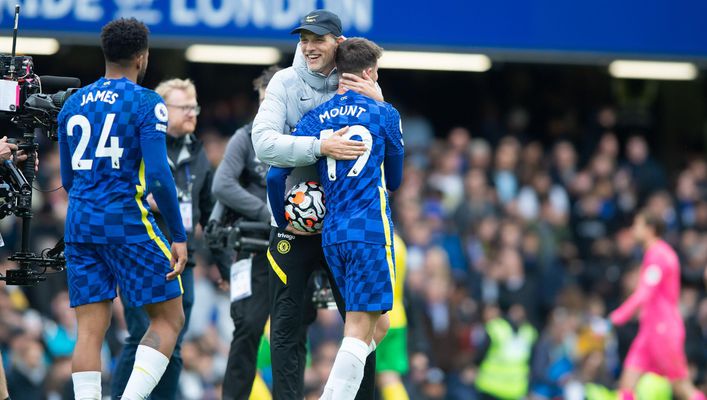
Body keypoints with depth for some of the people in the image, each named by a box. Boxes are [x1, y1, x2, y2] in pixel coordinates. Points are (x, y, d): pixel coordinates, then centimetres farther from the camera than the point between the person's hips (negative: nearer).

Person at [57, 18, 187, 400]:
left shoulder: (73, 104, 12)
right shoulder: (146, 103, -6)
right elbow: (158, 176, -14)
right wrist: (179, 237, -8)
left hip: (80, 224, 6)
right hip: (128, 224, -6)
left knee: (90, 331, 4)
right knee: (169, 319, 5)